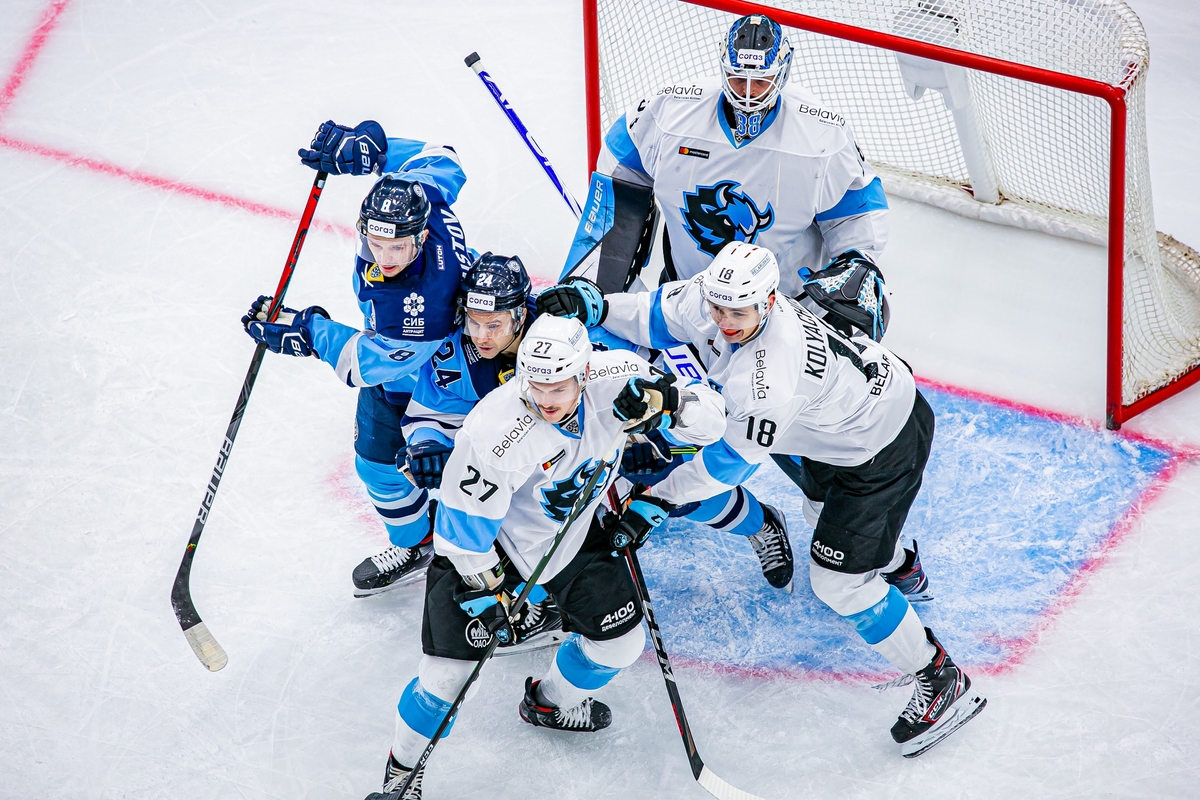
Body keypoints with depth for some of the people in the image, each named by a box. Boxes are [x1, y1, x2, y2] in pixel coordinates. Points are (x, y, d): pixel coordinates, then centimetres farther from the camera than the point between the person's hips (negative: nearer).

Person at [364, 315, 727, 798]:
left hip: (571, 532, 5)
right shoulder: (495, 431, -37)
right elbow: (465, 525, -25)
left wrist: (667, 403, -37)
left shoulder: (619, 380, -24)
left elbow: (709, 419, -18)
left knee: (620, 641, 12)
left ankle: (550, 703, 44)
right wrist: (488, 591, -17)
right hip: (488, 543, -5)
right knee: (451, 674, -10)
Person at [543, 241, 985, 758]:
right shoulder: (706, 298, -19)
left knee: (838, 578, -7)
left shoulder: (772, 376, -41)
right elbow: (652, 318, -1)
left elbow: (734, 459, -28)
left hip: (882, 445, -9)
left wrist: (661, 497, -19)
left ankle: (942, 683, 8)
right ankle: (899, 567, 67)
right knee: (823, 502, 35)